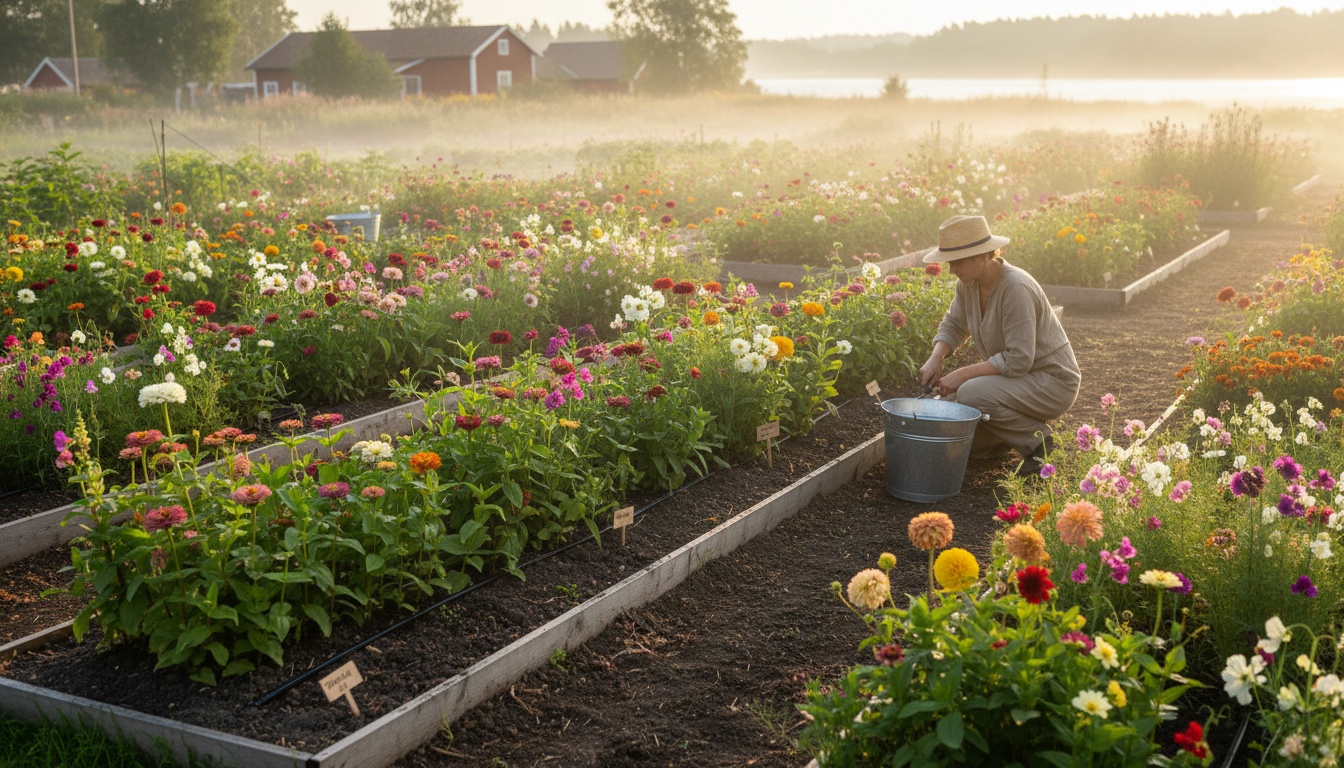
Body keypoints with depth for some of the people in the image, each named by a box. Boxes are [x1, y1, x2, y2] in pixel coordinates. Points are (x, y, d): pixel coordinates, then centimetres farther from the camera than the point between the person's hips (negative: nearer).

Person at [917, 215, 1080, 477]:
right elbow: (954, 325, 11)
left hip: (1051, 381, -8)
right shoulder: (969, 282, -4)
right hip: (1015, 378, 8)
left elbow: (1018, 359, -30)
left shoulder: (1015, 288, -28)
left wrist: (963, 374, -26)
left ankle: (1037, 438, -10)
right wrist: (935, 359, -8)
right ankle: (1019, 426, 18)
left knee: (971, 394, -31)